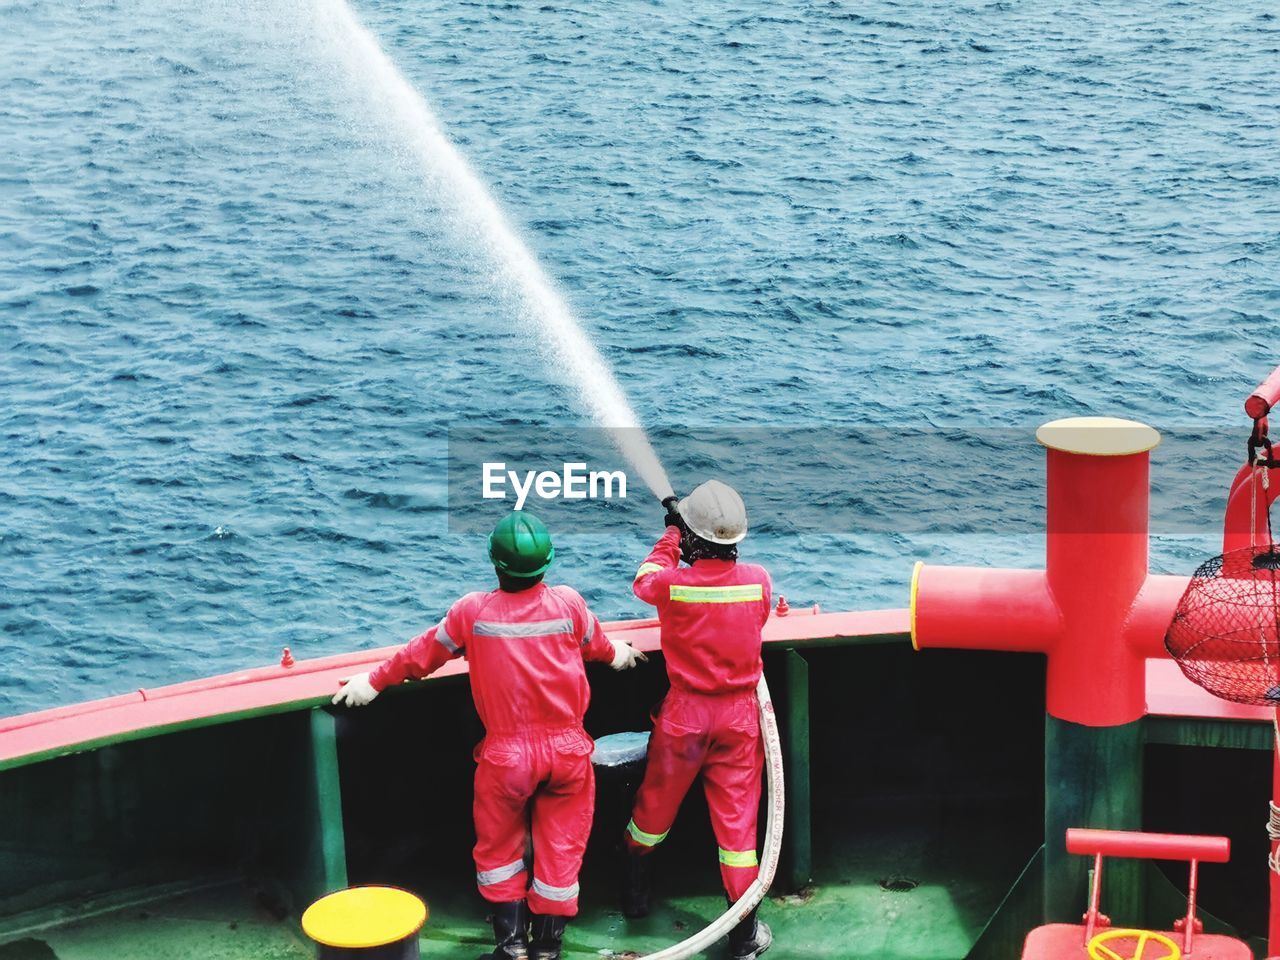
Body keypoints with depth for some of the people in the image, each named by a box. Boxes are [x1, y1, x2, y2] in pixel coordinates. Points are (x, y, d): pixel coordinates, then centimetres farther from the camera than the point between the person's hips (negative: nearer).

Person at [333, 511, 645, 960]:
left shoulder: (472, 611, -10)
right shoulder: (568, 603, -5)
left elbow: (422, 653, 2)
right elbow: (595, 642, 16)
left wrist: (374, 682, 17)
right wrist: (616, 653, 39)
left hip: (507, 753, -1)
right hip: (567, 750, 1)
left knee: (498, 847, 17)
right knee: (561, 848, 12)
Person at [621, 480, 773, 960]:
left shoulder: (673, 584, -17)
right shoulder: (758, 579, -11)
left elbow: (644, 581, 8)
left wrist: (670, 536, 21)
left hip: (685, 714, -1)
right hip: (740, 714, 1)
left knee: (656, 805, 19)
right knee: (737, 819, 5)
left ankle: (634, 889, 40)